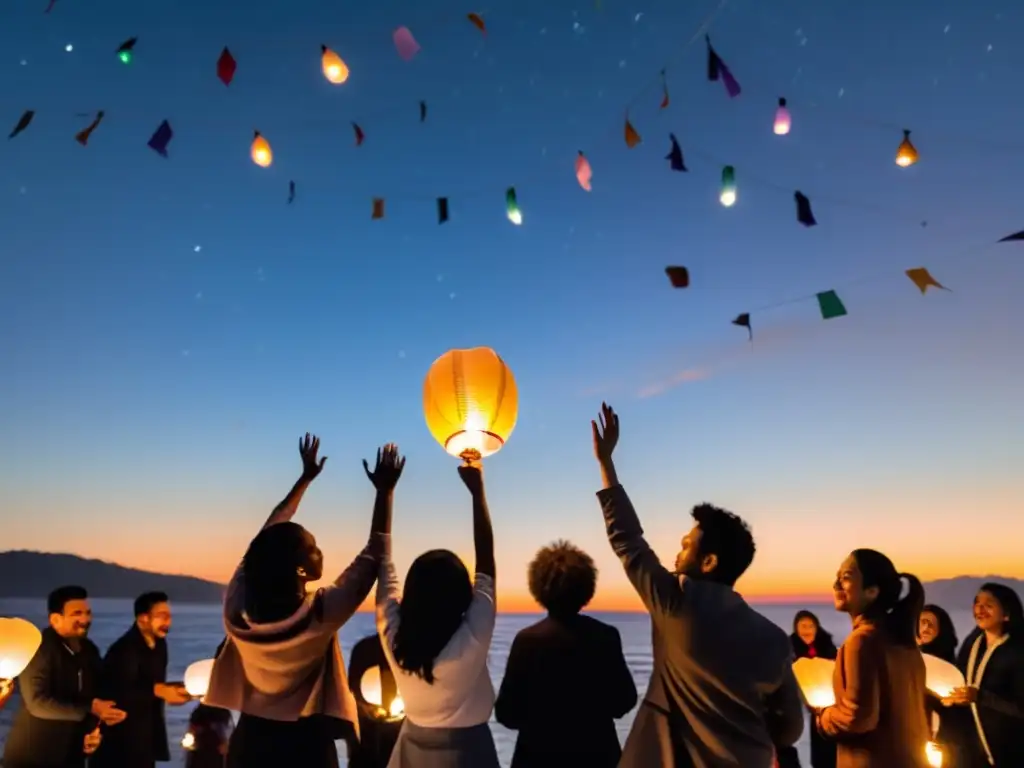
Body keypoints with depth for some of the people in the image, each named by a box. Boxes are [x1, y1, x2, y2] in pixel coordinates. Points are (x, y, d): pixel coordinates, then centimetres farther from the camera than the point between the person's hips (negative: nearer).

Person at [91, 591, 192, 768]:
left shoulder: (158, 644, 7)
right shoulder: (125, 649, -20)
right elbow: (120, 691, -30)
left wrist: (174, 689, -5)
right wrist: (158, 690, -35)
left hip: (144, 737, 9)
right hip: (118, 740, -9)